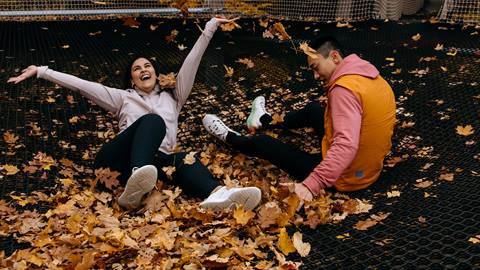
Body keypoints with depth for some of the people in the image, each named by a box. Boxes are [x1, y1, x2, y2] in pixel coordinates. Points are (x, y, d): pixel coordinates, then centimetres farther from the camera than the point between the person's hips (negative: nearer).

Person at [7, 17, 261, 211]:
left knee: (182, 160, -34)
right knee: (152, 120, -31)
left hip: (154, 162, 1)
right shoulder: (124, 97, 28)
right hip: (115, 159, -1)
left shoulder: (172, 97, 31)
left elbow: (190, 64, 24)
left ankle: (217, 194, -68)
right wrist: (41, 71, 16)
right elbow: (82, 85, 21)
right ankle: (135, 181, -59)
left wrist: (209, 28, 21)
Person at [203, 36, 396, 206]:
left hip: (345, 177, -8)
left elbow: (346, 146, -38)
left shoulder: (344, 88, -27)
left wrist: (310, 185, -43)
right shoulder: (374, 78, 0)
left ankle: (230, 138, 41)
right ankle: (266, 121, 53)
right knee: (312, 109, 28)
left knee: (263, 144, 9)